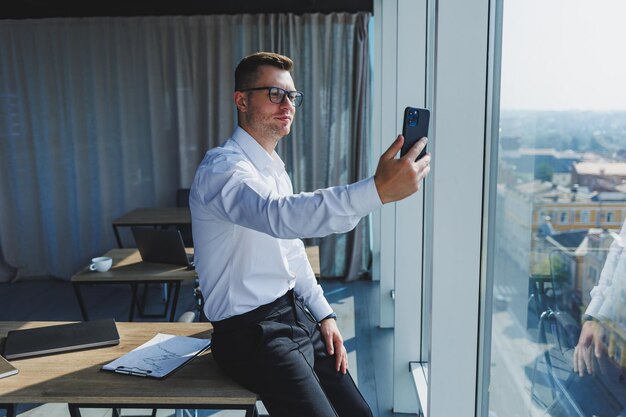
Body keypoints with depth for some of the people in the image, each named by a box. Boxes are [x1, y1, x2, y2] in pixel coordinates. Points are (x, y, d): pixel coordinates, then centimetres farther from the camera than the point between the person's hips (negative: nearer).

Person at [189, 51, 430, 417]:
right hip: (251, 332, -8)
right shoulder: (222, 168, -18)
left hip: (295, 314, 8)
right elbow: (279, 216, -40)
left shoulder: (275, 168, 12)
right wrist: (377, 190, -50)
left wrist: (324, 314, 7)